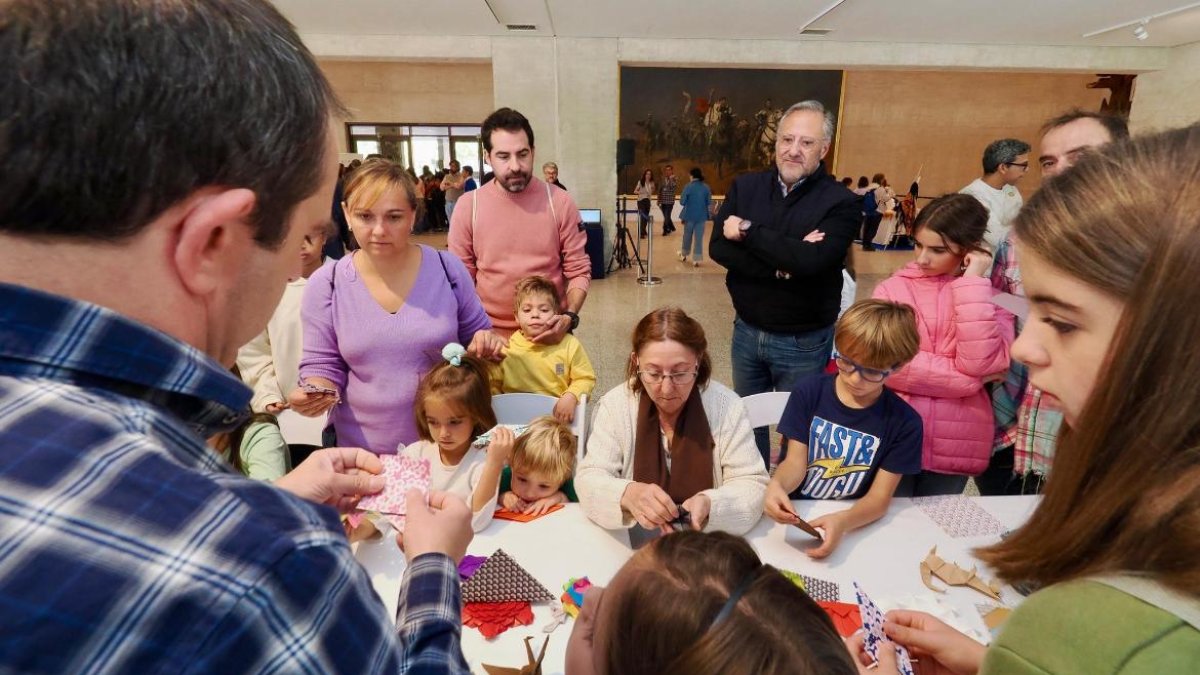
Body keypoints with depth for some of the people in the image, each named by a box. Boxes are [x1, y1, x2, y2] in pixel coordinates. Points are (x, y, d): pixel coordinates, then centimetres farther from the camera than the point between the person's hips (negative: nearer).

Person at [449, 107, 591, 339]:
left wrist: (569, 317, -18)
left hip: (549, 334, 0)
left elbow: (579, 271, -2)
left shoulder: (559, 202, -6)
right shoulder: (468, 206, -5)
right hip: (491, 337, 0)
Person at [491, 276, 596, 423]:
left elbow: (585, 379, 3)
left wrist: (571, 397, -14)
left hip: (559, 415, 0)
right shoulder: (505, 348, -3)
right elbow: (492, 385, 7)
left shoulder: (569, 345, -2)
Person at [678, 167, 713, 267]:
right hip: (701, 216, 1)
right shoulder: (706, 187, -2)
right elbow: (709, 203, 1)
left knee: (687, 236, 16)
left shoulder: (688, 186, -11)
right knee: (699, 237, 5)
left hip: (690, 215, -1)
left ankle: (684, 255, 32)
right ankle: (696, 259, 4)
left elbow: (682, 202, -11)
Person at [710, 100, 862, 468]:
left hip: (803, 342, -4)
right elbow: (718, 248, -13)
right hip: (747, 331, 4)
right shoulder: (745, 187, -1)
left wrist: (748, 231, -19)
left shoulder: (840, 203, -12)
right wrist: (783, 263, -23)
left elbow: (811, 259, -29)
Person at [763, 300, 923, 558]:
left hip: (857, 524, 0)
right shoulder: (809, 392, -2)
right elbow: (795, 462, -4)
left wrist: (842, 522, -28)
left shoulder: (904, 422, -5)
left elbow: (880, 497, -8)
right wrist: (776, 485, -27)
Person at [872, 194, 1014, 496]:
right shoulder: (892, 289, -3)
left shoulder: (991, 299, 2)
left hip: (955, 445, 2)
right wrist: (971, 378, -14)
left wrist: (973, 283, -13)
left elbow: (980, 364, -16)